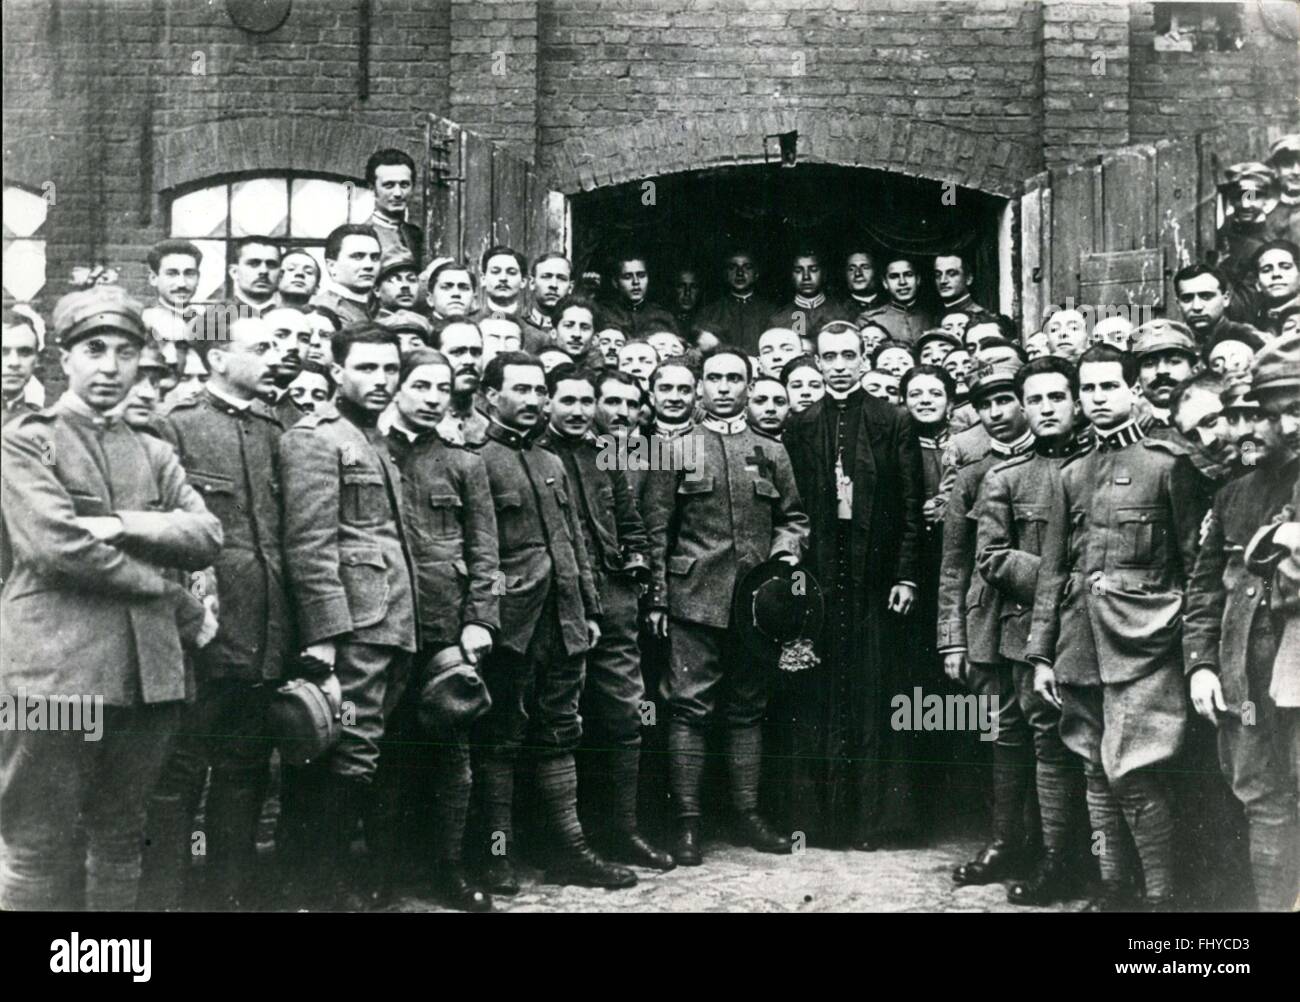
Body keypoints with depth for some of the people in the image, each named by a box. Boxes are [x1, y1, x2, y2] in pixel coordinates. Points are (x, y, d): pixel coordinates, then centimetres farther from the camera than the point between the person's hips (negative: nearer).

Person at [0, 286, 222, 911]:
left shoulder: (154, 454, 18)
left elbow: (207, 536, 4)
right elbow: (58, 548, -12)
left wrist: (121, 524, -14)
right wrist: (183, 606, -7)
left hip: (149, 671, 5)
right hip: (55, 667, -5)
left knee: (122, 842, 13)